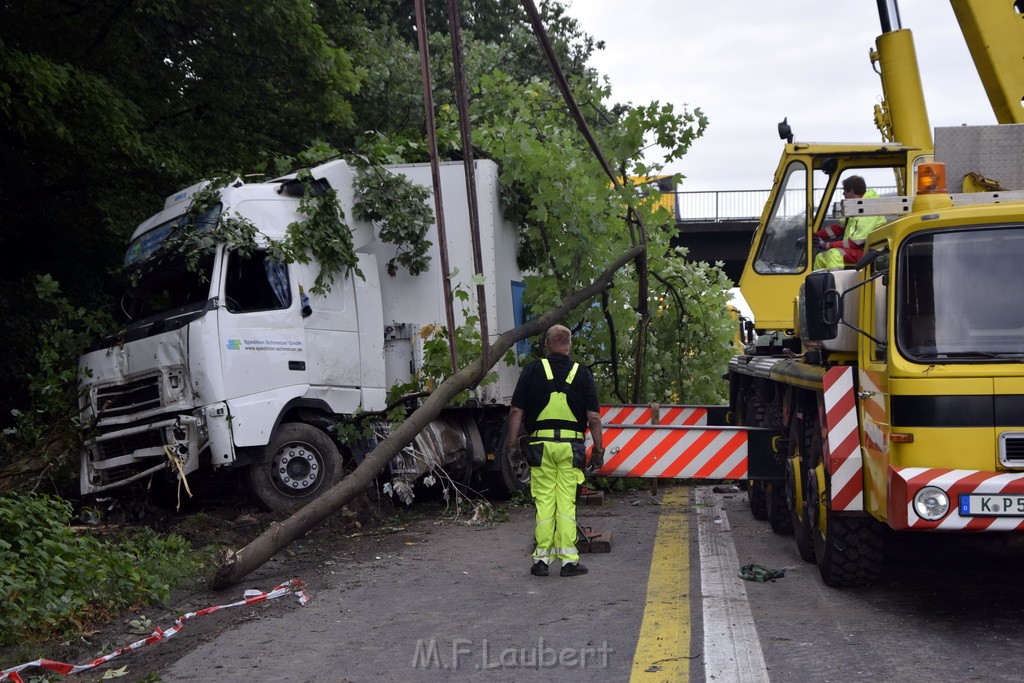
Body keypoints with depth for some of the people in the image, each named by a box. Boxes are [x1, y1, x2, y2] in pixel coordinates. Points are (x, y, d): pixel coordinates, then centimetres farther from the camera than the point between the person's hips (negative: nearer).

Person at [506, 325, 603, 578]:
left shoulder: (533, 370, 1)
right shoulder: (582, 373, 2)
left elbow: (516, 411, -2)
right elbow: (594, 417, -1)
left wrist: (512, 442, 6)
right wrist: (598, 448, 6)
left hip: (541, 444, 0)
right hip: (571, 445, 0)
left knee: (543, 501, 6)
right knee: (566, 503, 4)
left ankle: (542, 559, 9)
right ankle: (568, 559, 5)